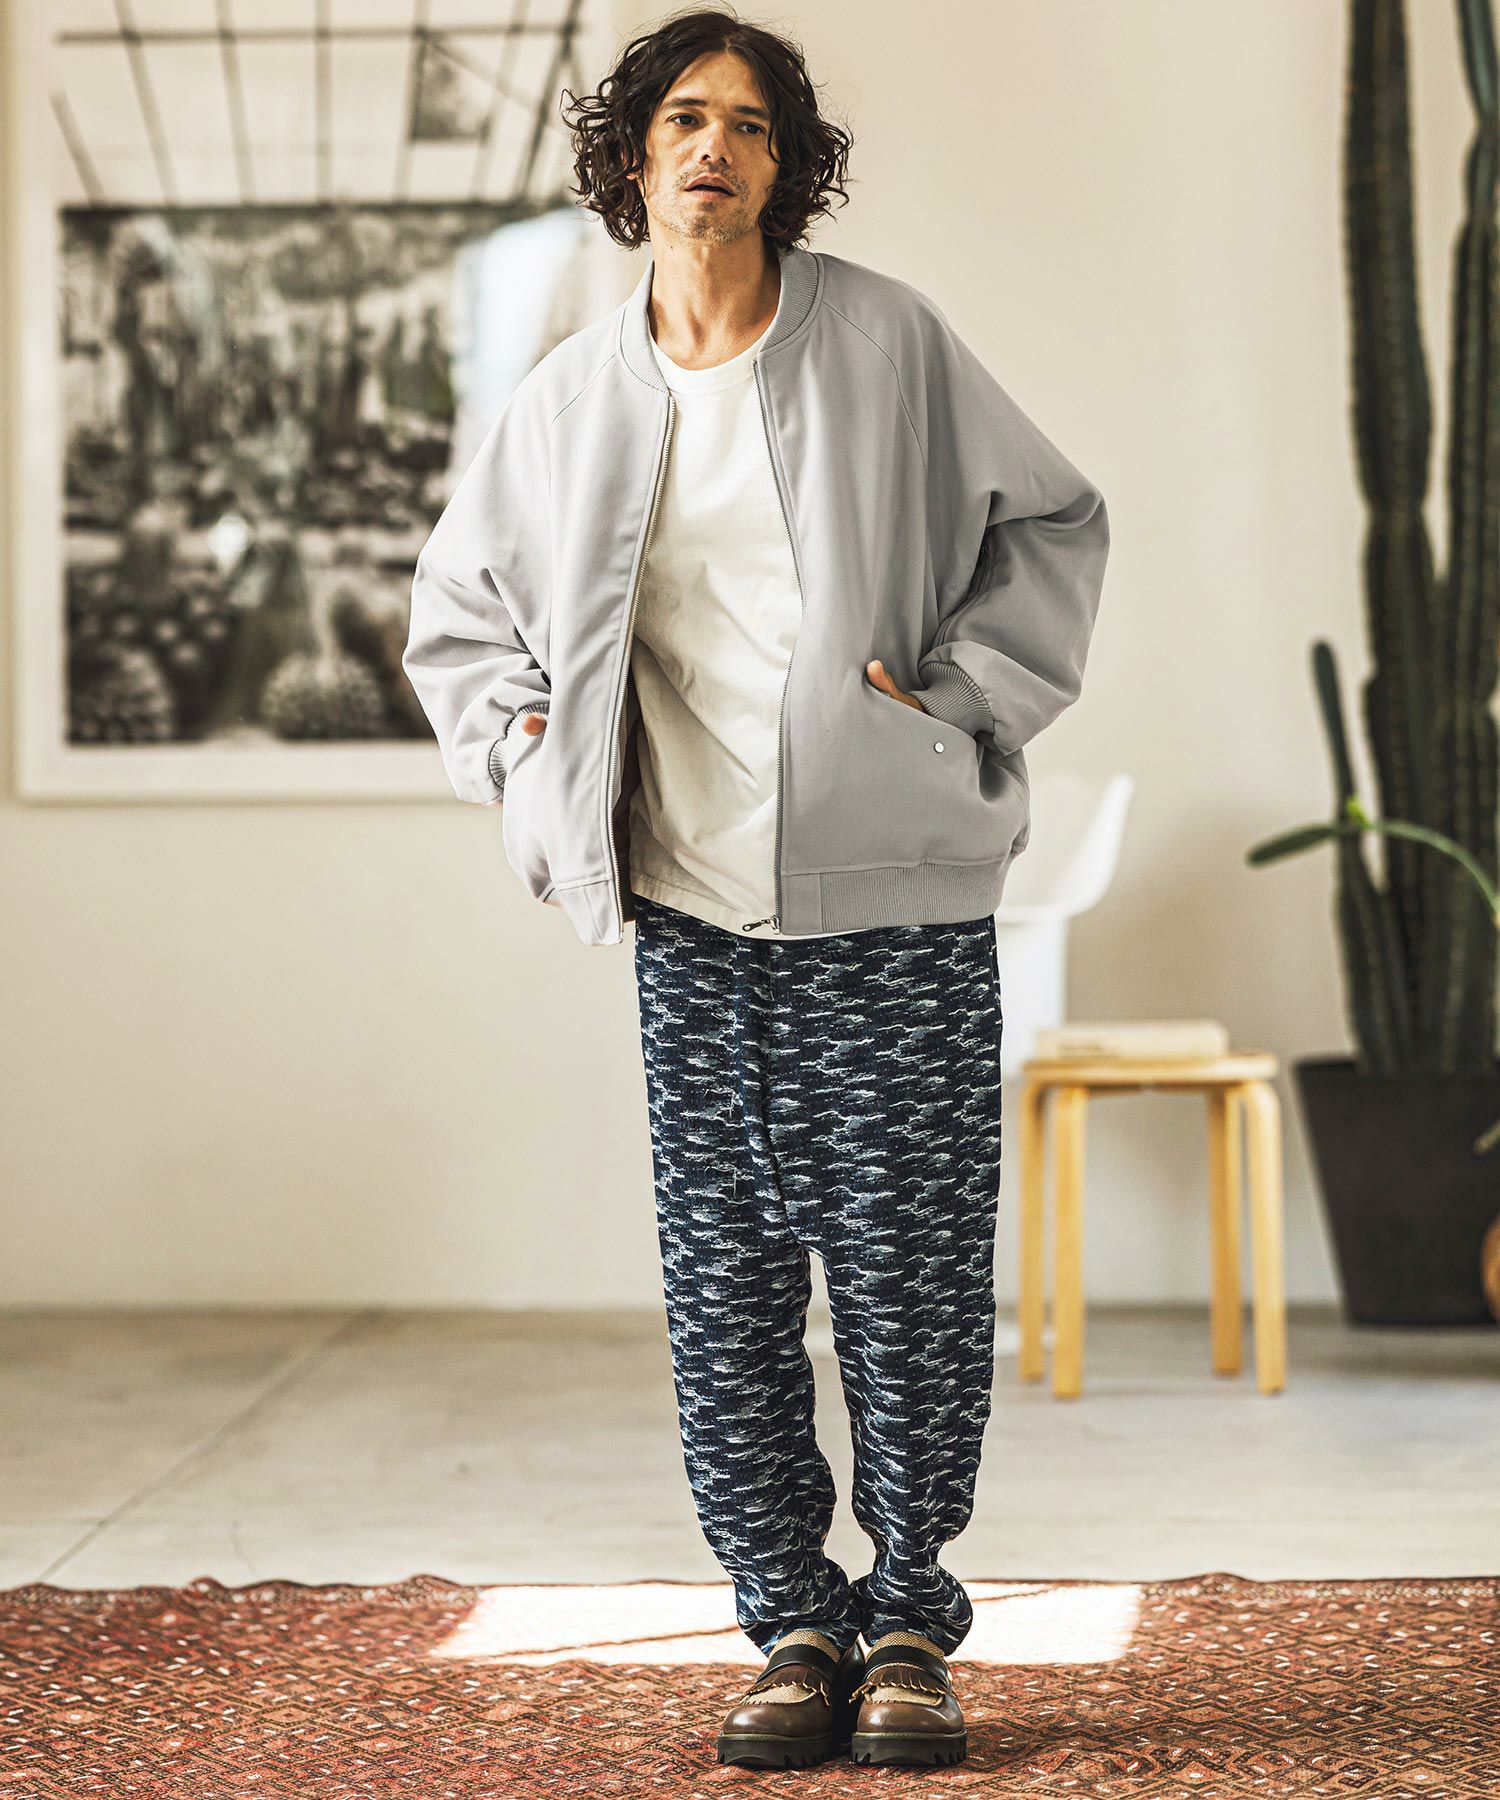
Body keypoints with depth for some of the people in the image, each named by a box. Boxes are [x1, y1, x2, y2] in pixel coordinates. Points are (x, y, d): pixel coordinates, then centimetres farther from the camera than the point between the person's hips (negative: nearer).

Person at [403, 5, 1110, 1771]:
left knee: (909, 1274, 0)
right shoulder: (570, 399, 8)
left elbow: (1051, 523, 10)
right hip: (696, 910, 2)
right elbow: (454, 610, 22)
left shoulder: (885, 338, 1)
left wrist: (958, 696, -2)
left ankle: (909, 1624, 14)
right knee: (726, 1285, 3)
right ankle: (792, 1624, 15)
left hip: (895, 904, -2)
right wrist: (530, 763, 7)